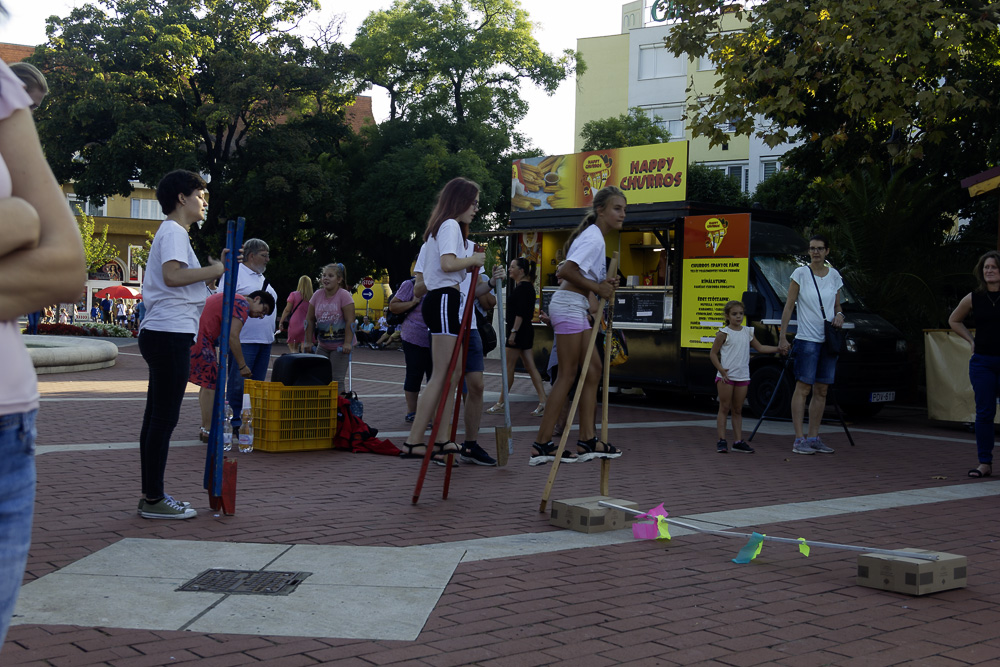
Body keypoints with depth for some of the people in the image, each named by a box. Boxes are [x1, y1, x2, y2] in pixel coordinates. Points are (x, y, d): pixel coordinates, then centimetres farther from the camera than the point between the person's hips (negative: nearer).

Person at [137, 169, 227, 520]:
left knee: (157, 416, 12)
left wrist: (215, 266, 16)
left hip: (163, 334, 11)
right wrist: (215, 270, -16)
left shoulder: (173, 233, 23)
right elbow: (173, 275, -26)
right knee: (164, 417, -7)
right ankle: (154, 499, -4)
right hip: (169, 334, -11)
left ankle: (152, 494, 18)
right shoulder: (173, 232, -10)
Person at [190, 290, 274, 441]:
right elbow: (232, 336, -16)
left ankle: (205, 429, 18)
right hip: (200, 339, -11)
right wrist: (242, 366, -11)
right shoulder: (242, 305, -8)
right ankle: (208, 431, -7)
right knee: (210, 384, -7)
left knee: (207, 384, 15)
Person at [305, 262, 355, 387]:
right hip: (322, 346, 5)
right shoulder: (317, 295, 3)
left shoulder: (344, 295, -11)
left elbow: (350, 321, -15)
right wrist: (309, 342, 5)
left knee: (337, 381, -8)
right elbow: (310, 320, 8)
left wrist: (347, 343, -21)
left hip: (340, 346, -5)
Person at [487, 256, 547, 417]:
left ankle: (501, 405, 2)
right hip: (526, 331, 10)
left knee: (509, 367, -3)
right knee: (530, 367, 6)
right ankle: (543, 403, 1)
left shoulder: (523, 287, -13)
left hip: (519, 331, -10)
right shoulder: (527, 286, 18)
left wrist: (513, 332, -21)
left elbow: (520, 313, -20)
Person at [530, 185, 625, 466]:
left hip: (577, 307, 10)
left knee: (593, 367, 9)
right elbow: (565, 271, -24)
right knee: (567, 375, -8)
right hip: (569, 305, -10)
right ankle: (541, 445, -6)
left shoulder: (595, 236, 19)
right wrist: (597, 288, -17)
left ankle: (587, 440, 9)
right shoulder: (593, 237, -13)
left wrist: (604, 284, 4)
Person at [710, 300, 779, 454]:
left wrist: (779, 348, 14)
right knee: (724, 408, -2)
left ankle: (738, 441, 10)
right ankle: (722, 441, -1)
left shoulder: (747, 332, 11)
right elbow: (713, 354, -4)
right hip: (726, 377, -5)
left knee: (738, 410, 8)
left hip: (742, 377, 5)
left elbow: (760, 347, 22)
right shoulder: (724, 333, -4)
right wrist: (721, 370, -16)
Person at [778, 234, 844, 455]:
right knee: (803, 387, -8)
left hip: (828, 340, 5)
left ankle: (814, 437, 13)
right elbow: (788, 306, -4)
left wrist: (839, 316, -4)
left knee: (821, 391, 6)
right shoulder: (800, 274, -3)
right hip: (807, 339, -5)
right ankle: (799, 439, -7)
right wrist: (782, 336, -9)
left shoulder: (834, 276, 10)